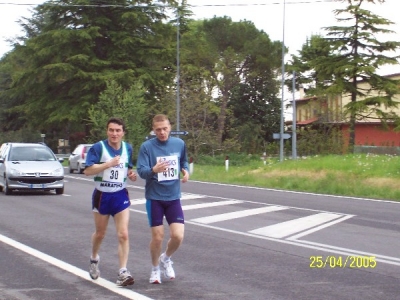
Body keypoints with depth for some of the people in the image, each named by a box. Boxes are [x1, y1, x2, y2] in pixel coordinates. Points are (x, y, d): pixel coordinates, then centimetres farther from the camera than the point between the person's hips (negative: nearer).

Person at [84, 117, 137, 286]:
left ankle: (123, 272, -9)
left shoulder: (128, 148, 2)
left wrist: (131, 174, -5)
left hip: (121, 196, 2)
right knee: (100, 233, 17)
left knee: (123, 235, -10)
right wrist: (108, 164, -29)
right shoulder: (98, 148, -12)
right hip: (102, 195, -2)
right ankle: (94, 259, 45)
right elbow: (87, 171, -19)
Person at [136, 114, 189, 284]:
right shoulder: (146, 147, -10)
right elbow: (141, 171, -15)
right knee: (157, 237, 0)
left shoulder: (179, 144, 1)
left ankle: (166, 259, 25)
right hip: (154, 198, -3)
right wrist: (154, 170, -36)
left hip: (174, 197, 3)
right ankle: (155, 268, 27)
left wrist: (186, 170, -5)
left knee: (178, 236, -8)